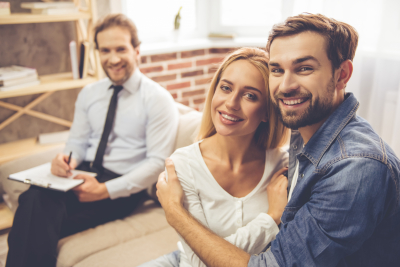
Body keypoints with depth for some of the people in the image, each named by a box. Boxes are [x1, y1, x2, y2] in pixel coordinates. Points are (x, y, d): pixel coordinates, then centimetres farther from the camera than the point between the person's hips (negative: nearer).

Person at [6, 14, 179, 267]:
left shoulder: (157, 99, -4)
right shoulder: (89, 94, 14)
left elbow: (158, 162, -11)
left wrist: (105, 190, -20)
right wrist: (67, 159, -7)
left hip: (122, 187, -5)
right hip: (83, 174, 5)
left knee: (39, 220, -28)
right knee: (35, 198, -30)